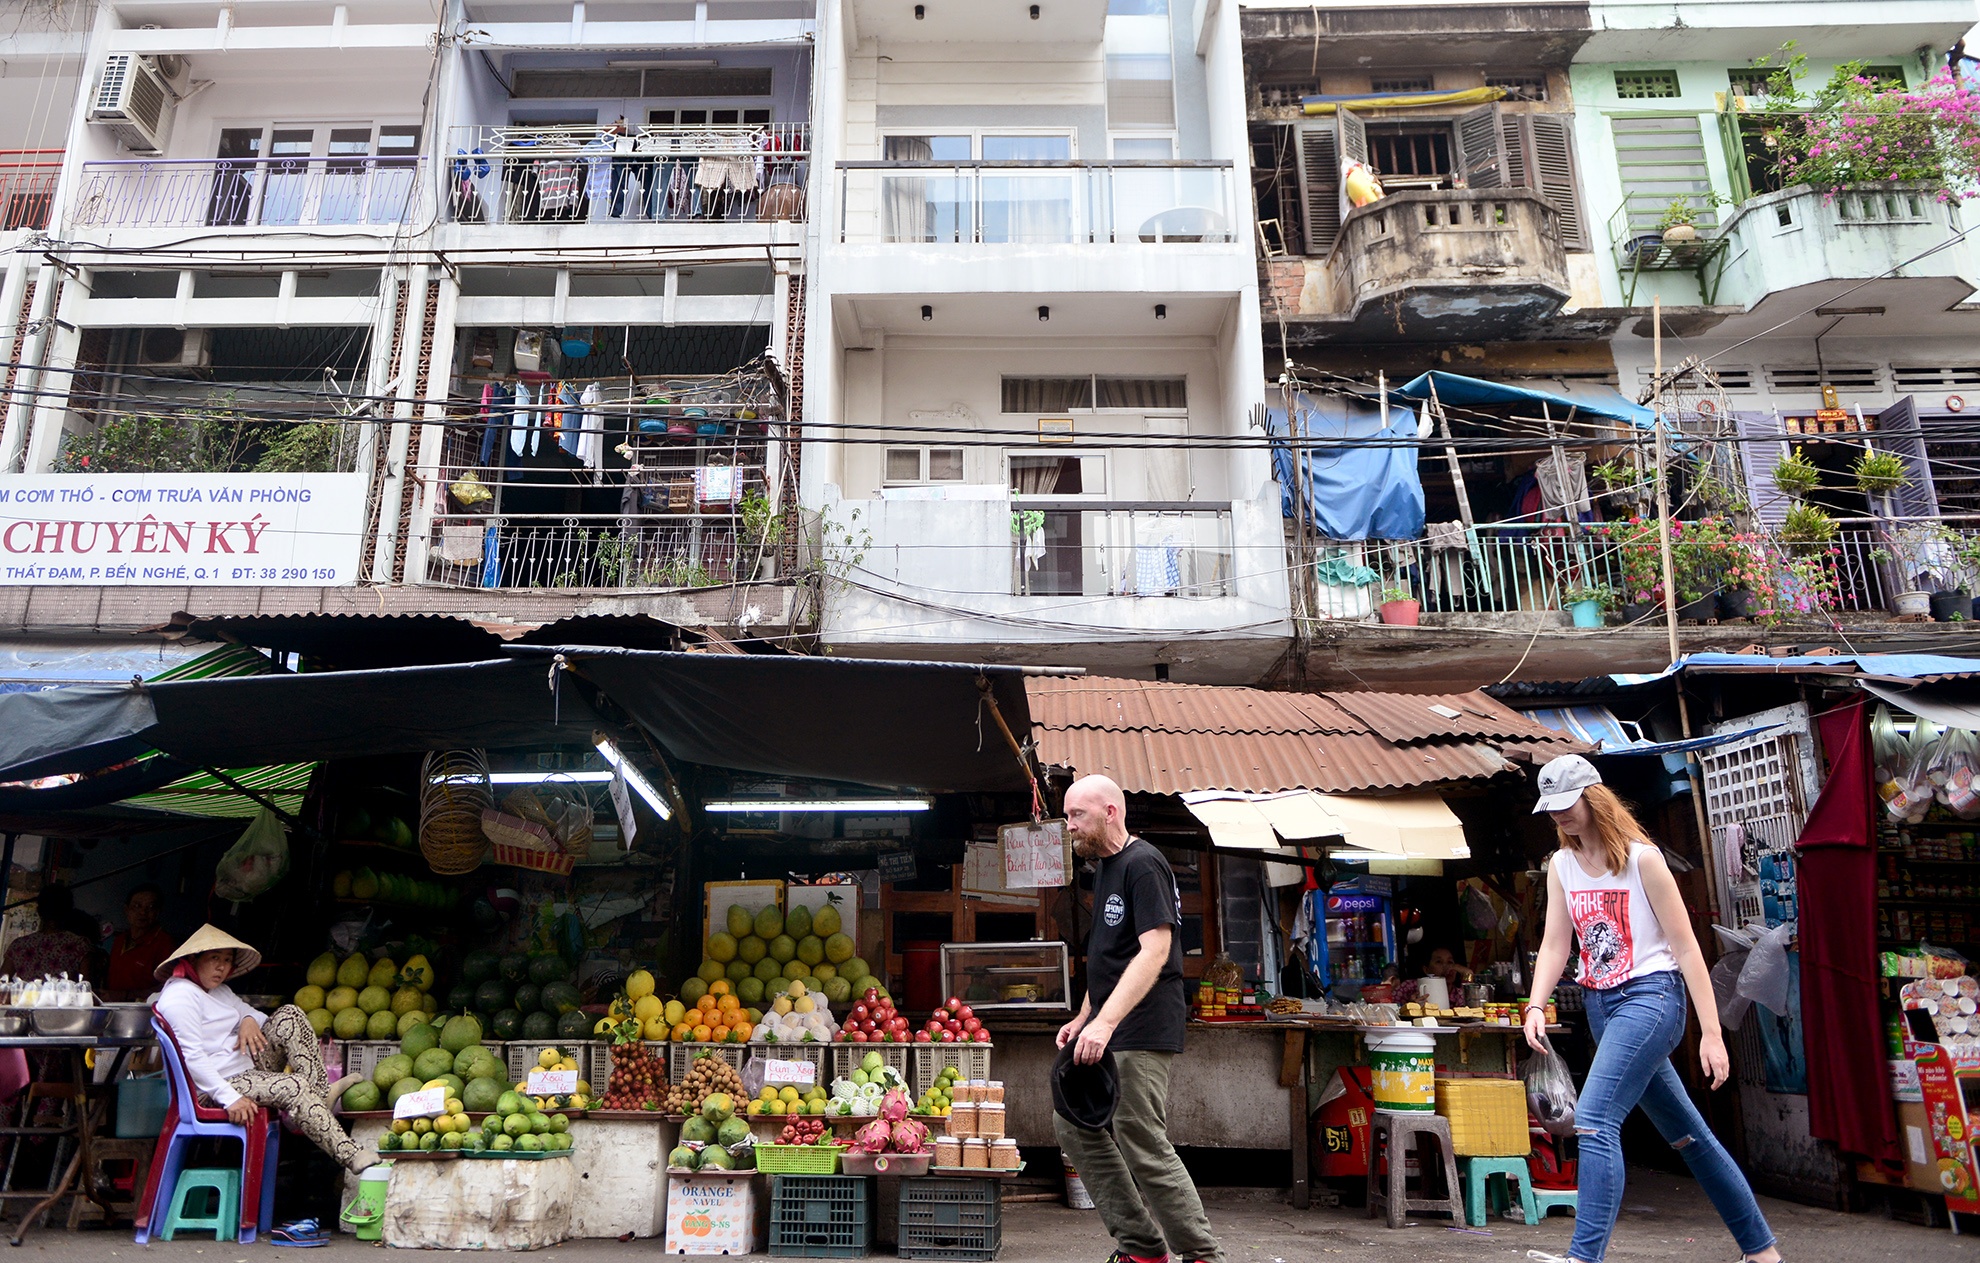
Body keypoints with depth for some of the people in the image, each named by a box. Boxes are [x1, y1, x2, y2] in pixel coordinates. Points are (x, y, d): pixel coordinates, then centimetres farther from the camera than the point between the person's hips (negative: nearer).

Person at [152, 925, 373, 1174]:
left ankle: (321, 1093, -13)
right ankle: (350, 1155, -32)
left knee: (289, 1015, -5)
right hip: (215, 1087, -10)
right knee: (294, 1086, -30)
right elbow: (192, 1057, -24)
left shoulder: (219, 989, 17)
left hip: (247, 1066, 10)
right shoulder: (180, 996, -15)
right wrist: (229, 1098, -31)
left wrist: (250, 1020, -6)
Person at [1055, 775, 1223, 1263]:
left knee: (1142, 1145, -8)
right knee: (1073, 1125, 11)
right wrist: (1084, 1017, 18)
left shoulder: (1142, 864, -14)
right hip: (1105, 1027, 11)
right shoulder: (1103, 867, 17)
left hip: (1141, 1031, -10)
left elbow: (1155, 951, -23)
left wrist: (1105, 1022, -29)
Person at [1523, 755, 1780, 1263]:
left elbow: (1684, 945, -11)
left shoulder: (1641, 857, -10)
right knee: (1685, 1132, 16)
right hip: (1600, 1004, 7)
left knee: (1594, 1119, -20)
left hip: (1650, 995, -7)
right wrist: (1536, 1006, -13)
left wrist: (1711, 1033, -14)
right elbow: (1555, 944, 3)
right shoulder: (1561, 866, 7)